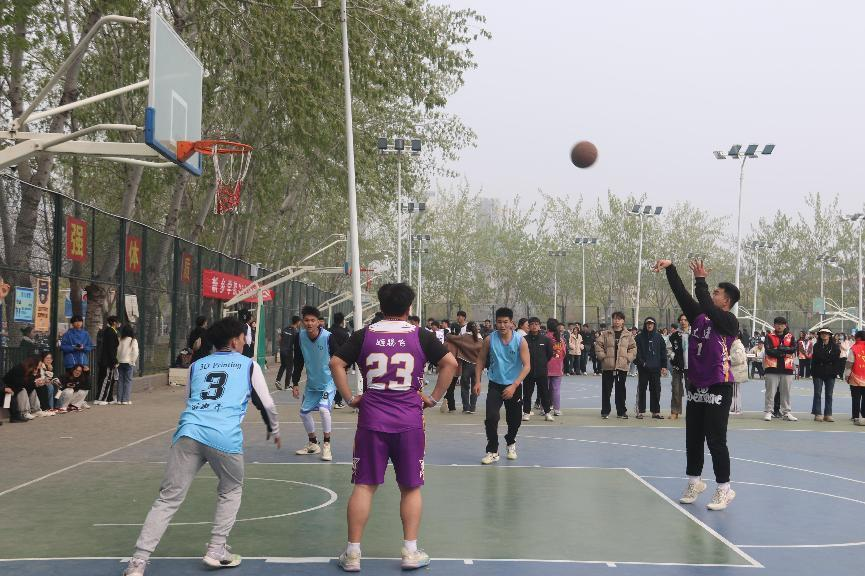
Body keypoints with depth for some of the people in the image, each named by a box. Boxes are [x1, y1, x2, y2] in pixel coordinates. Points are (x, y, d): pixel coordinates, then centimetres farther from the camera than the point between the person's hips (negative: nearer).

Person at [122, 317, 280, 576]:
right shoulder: (249, 365, 18)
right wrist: (274, 430, 42)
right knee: (231, 491, 24)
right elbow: (268, 404, 23)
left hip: (189, 432, 3)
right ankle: (216, 550, 18)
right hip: (225, 437, -2)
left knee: (168, 499, 3)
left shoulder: (196, 366, 25)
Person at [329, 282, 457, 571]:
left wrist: (350, 398, 3)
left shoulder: (364, 335, 2)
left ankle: (352, 553, 7)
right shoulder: (421, 335, -1)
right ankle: (410, 552, 12)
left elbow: (336, 363, -3)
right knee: (410, 487, 11)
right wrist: (434, 398, 2)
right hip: (410, 420, -1)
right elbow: (450, 363, -5)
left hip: (372, 419, 1)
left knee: (364, 485, 6)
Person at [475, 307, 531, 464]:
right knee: (491, 418, -17)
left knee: (514, 420, 12)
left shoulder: (520, 341, -13)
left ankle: (510, 443, 42)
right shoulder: (490, 339, -7)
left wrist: (514, 386, -25)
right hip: (495, 385, 0)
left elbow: (527, 366, -15)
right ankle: (492, 451, -5)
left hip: (514, 386, 0)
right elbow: (481, 360, 5)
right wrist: (477, 381, -5)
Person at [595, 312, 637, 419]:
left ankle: (621, 411, 15)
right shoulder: (605, 334, 3)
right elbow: (598, 345, 2)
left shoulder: (628, 335, 7)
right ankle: (605, 411, 11)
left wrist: (628, 358, -3)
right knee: (606, 390, 3)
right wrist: (602, 356, -6)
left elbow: (633, 348, 9)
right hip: (607, 366, -1)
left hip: (622, 366, 1)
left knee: (621, 390, 6)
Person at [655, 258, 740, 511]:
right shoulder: (699, 316, 10)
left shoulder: (729, 321, -8)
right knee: (693, 438, 12)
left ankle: (724, 489, 5)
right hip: (696, 387, 7)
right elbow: (681, 294, 6)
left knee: (716, 440, -4)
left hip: (718, 388, -7)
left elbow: (708, 309, -24)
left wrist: (700, 280, -22)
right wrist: (670, 269, -2)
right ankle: (694, 482, 26)